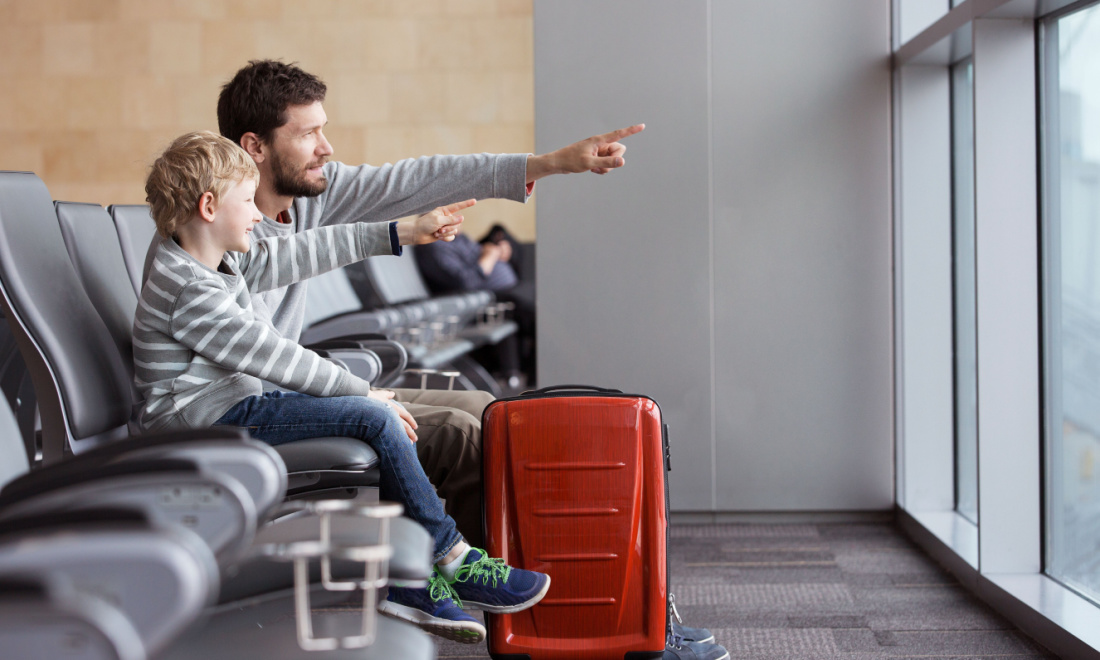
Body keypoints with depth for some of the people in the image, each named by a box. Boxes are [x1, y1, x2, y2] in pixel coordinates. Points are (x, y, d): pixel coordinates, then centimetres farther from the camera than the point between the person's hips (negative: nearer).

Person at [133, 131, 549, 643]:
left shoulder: (222, 261, 12)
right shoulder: (190, 293, -20)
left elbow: (295, 254, 15)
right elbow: (272, 355, -22)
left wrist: (403, 233, 18)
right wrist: (362, 390, -16)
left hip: (236, 401, 11)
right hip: (211, 421, -11)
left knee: (389, 415, 3)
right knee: (374, 417, -19)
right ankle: (453, 562, -8)